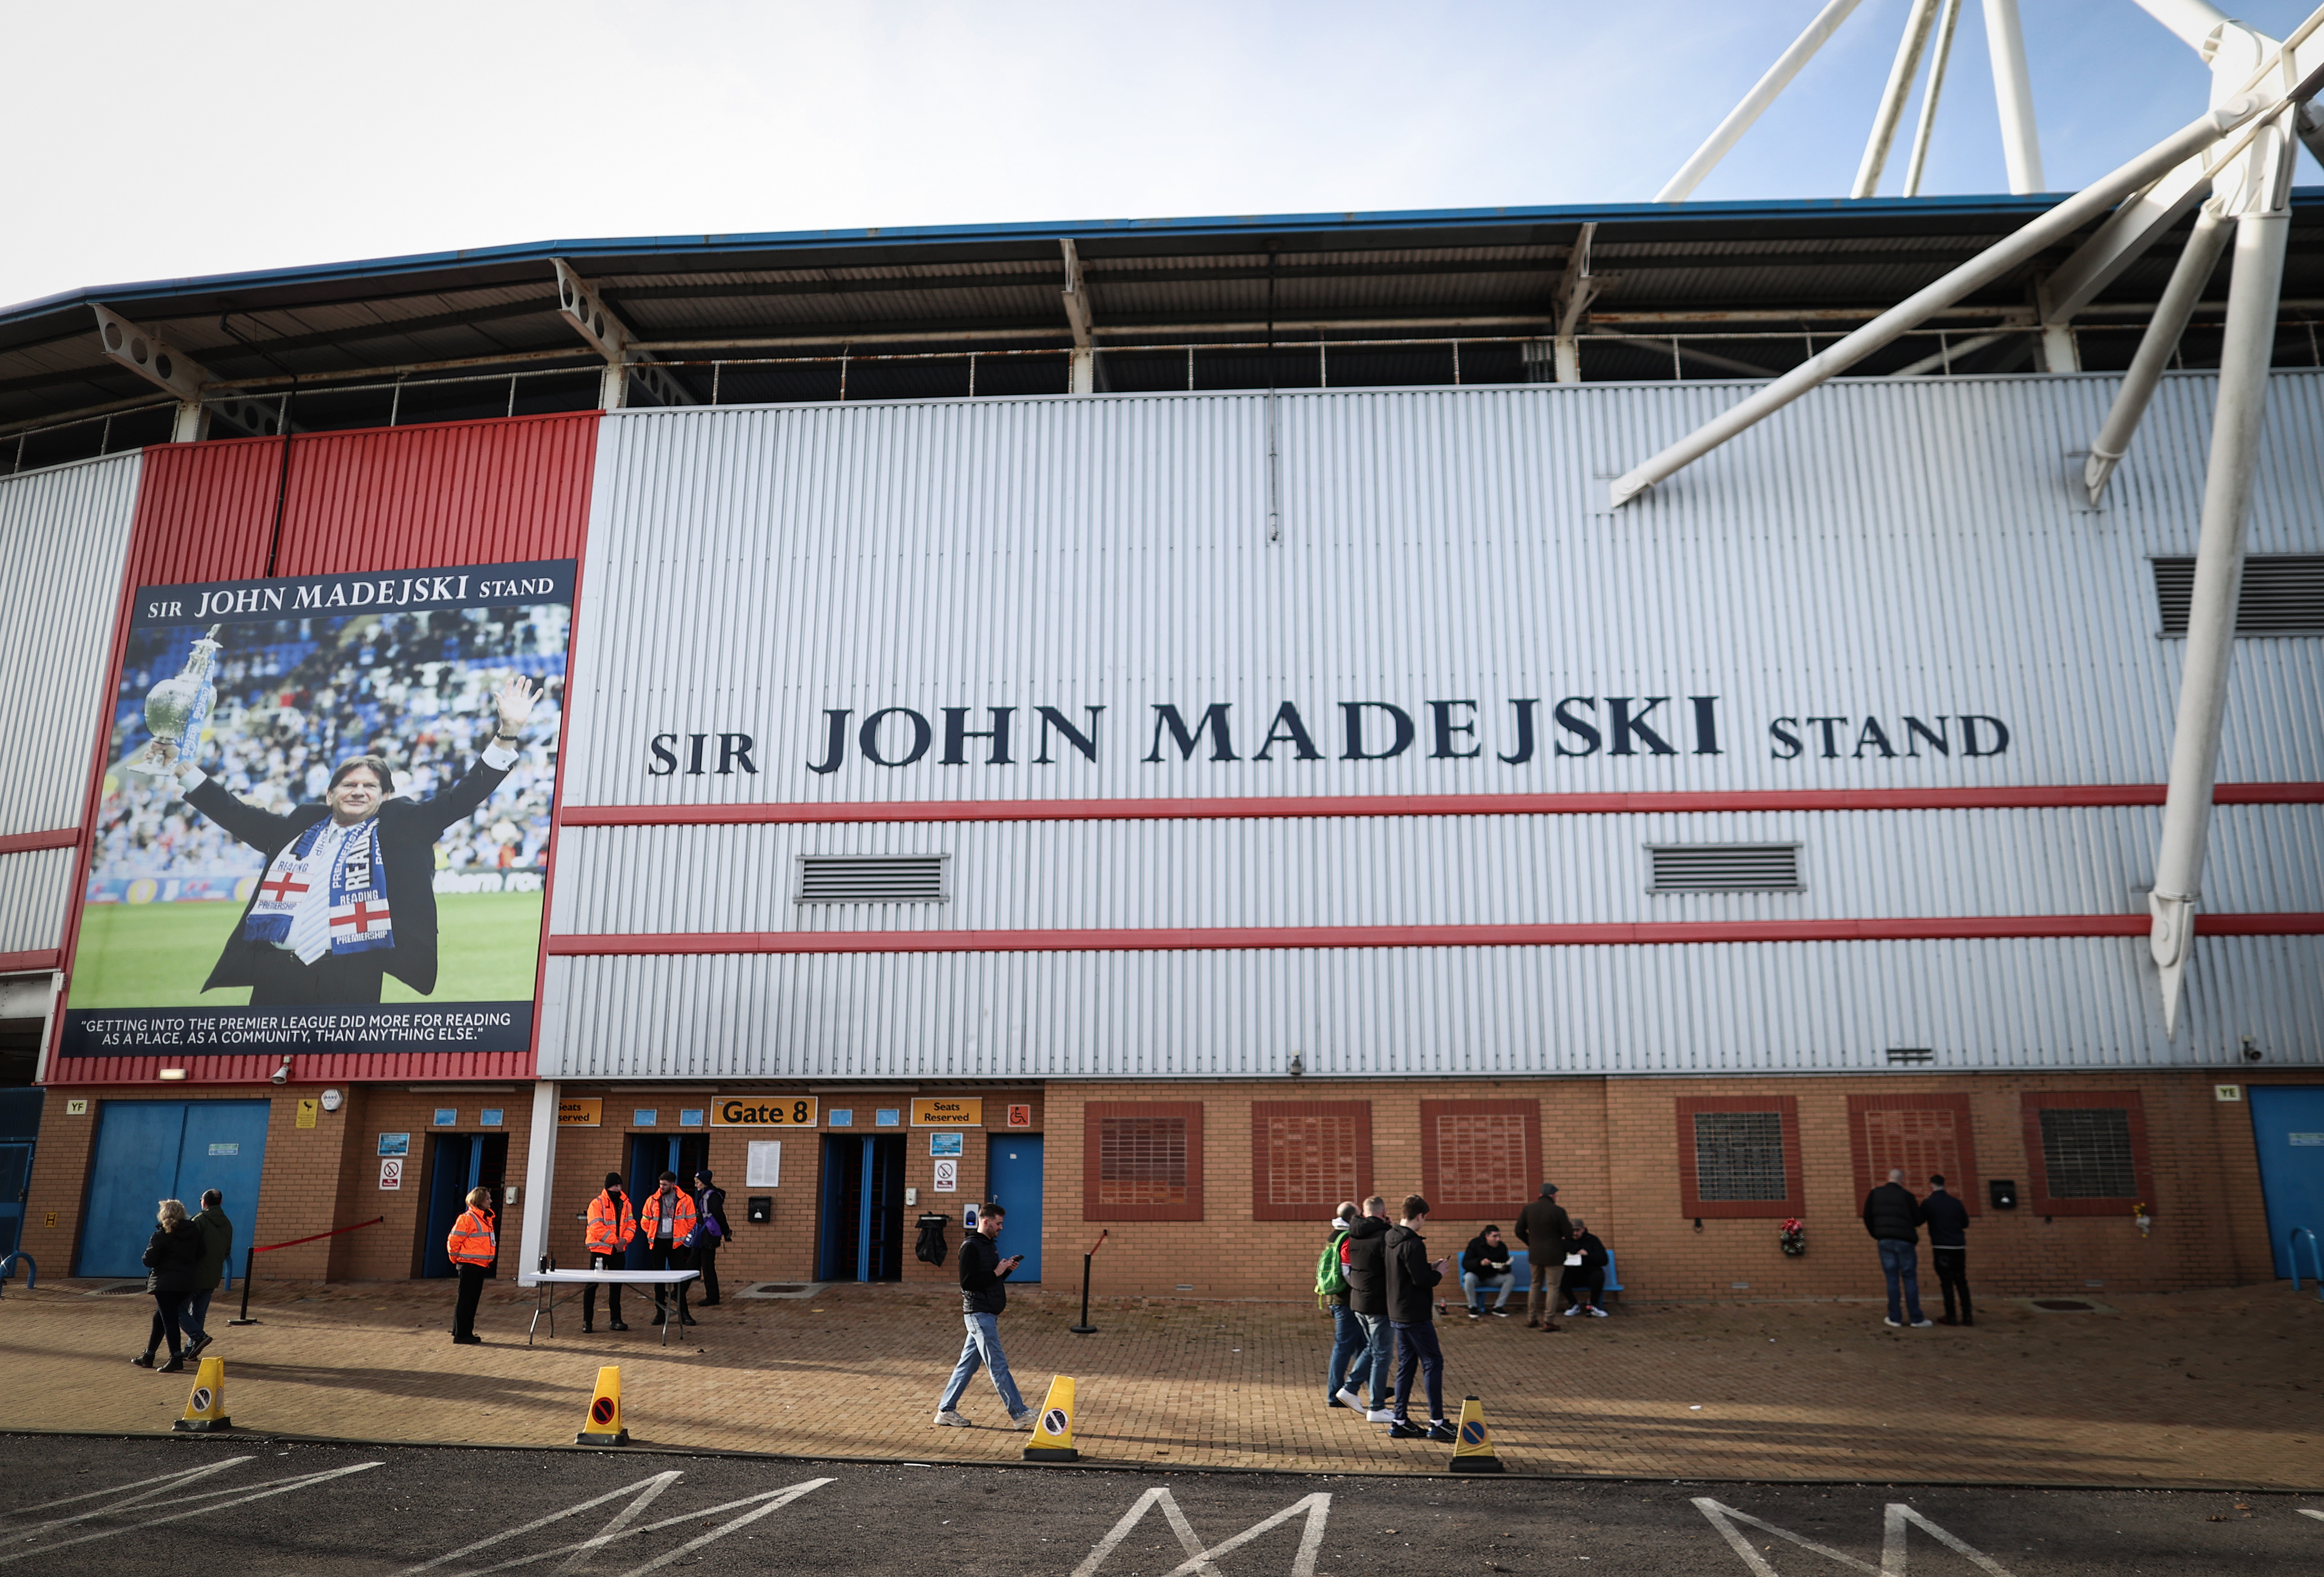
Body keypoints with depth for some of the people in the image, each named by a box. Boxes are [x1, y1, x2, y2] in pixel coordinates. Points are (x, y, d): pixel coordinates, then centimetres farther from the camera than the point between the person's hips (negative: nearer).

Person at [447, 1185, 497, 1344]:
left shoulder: (485, 1219, 14)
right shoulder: (467, 1218, -14)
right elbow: (453, 1241, -13)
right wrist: (457, 1259, -3)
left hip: (480, 1266, 9)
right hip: (469, 1265, -9)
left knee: (473, 1300, 13)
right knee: (465, 1300, -3)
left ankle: (466, 1332, 20)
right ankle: (461, 1334, 2)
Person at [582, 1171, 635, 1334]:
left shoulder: (625, 1203, 7)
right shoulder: (597, 1204, -10)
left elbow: (631, 1224, 6)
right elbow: (597, 1228, -18)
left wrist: (624, 1240, -12)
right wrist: (615, 1241, -19)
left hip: (618, 1251, 5)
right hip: (600, 1249, -5)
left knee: (616, 1285, 10)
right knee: (592, 1285, -2)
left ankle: (615, 1320, 18)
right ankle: (587, 1321, 6)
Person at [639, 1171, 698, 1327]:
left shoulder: (685, 1201, -3)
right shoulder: (652, 1200, 1)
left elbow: (691, 1220, 5)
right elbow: (645, 1221, 11)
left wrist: (683, 1236, 4)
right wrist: (652, 1235, 7)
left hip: (676, 1244, -2)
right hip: (657, 1244, 2)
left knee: (680, 1279, -1)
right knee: (658, 1279, 7)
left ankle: (683, 1313, 4)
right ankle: (660, 1312, 15)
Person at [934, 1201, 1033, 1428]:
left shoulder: (989, 1245, 17)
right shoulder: (970, 1247, -13)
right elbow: (968, 1282, -21)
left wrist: (1007, 1269, 6)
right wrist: (997, 1272, -17)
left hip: (987, 1315, 10)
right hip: (979, 1314, -10)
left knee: (968, 1364, 12)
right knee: (998, 1366, -7)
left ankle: (946, 1410, 18)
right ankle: (1019, 1414, -6)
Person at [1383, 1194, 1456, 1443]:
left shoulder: (1389, 1239, 9)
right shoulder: (1413, 1244, -19)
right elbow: (1421, 1280, -21)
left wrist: (1428, 1267, 14)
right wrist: (1438, 1272, -4)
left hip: (1396, 1313, 9)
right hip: (1415, 1315, -9)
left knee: (1406, 1364, 13)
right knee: (1433, 1363, -1)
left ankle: (1400, 1422, 14)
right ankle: (1437, 1423, 0)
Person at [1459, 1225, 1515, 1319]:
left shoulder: (1502, 1247, -3)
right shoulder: (1475, 1244, -13)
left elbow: (1507, 1267, 2)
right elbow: (1465, 1264, -17)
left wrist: (1504, 1268, -24)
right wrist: (1480, 1262, -35)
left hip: (1492, 1278, 3)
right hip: (1476, 1276, -3)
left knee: (1511, 1278, -21)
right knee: (1469, 1277, -37)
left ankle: (1498, 1307, -11)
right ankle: (1473, 1307, -17)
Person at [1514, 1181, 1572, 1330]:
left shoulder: (1528, 1209, 1)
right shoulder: (1558, 1211, -13)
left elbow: (1520, 1231, 5)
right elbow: (1569, 1233, -10)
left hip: (1535, 1254, 5)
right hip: (1553, 1255, -5)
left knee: (1535, 1285, 18)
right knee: (1552, 1287, 3)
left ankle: (1531, 1319, 20)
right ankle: (1548, 1321, -1)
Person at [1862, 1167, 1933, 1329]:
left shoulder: (1875, 1194, 6)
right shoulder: (1906, 1195, -3)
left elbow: (1867, 1218, 8)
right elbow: (1918, 1220, 1)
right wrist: (1925, 1212, 21)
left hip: (1885, 1241, 2)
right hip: (1905, 1241, -2)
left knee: (1892, 1279, 5)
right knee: (1910, 1279, 2)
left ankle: (1895, 1318, 4)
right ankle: (1916, 1319, 3)